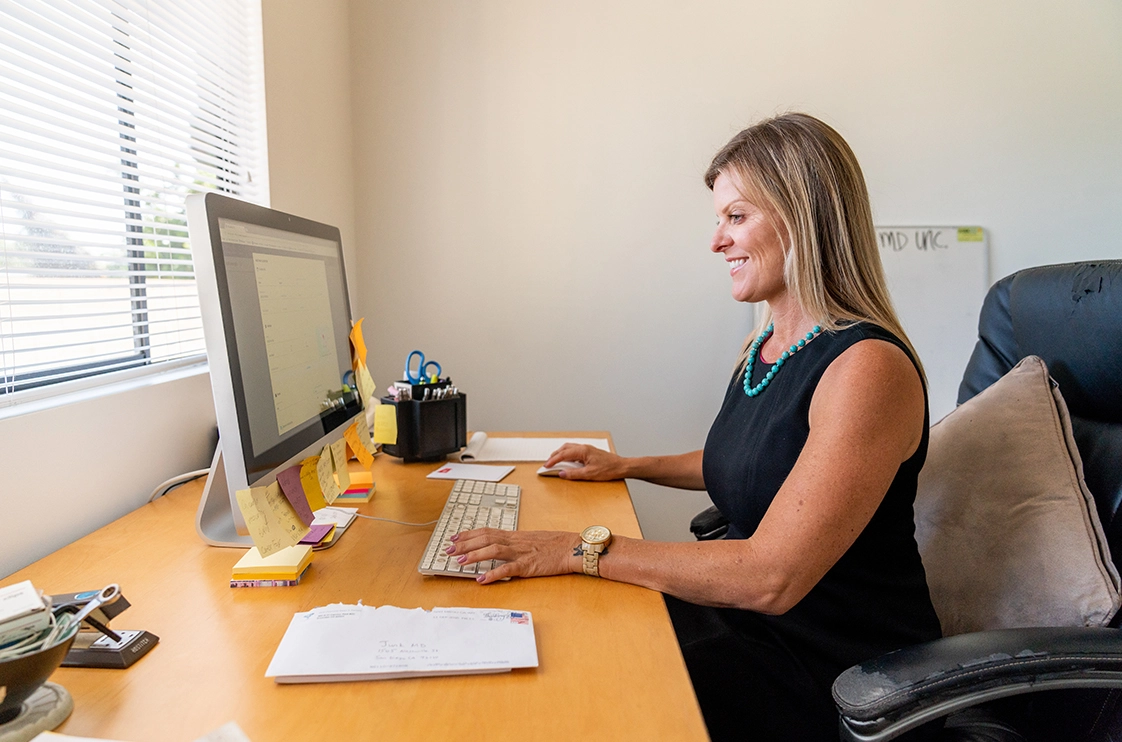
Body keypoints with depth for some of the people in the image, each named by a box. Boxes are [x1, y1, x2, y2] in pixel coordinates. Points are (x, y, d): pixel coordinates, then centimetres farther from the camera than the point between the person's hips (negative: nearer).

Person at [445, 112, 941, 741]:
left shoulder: (868, 368, -24)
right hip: (745, 614, 7)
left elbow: (770, 578, -29)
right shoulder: (760, 348, 4)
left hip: (836, 666, -7)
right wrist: (628, 466, 16)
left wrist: (580, 550, -28)